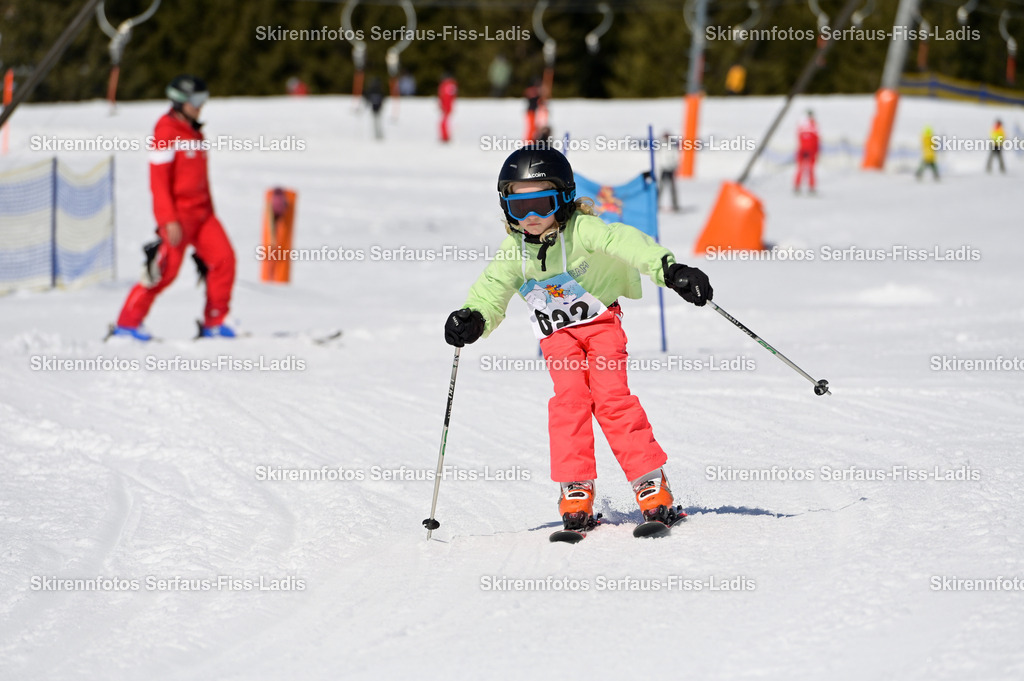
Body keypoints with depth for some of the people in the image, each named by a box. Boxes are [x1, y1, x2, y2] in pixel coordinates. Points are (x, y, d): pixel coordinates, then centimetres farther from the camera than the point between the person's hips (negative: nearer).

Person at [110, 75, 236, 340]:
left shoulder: (195, 133, 16)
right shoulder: (166, 133, -11)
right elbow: (158, 180, -15)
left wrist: (209, 212, 21)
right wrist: (169, 221, -20)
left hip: (201, 211, 8)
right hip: (178, 213, -8)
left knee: (223, 258, -4)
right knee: (165, 269, -8)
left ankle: (214, 322, 3)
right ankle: (127, 323, 2)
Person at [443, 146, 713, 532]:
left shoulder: (581, 230, -19)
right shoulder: (514, 250, -4)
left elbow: (625, 243, -32)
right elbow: (491, 291, -1)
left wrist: (670, 270, -48)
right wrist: (472, 319, -24)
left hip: (601, 320, -3)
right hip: (558, 334, 3)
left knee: (611, 395, -17)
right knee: (569, 396, -17)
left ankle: (650, 481, -11)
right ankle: (575, 490, -13)